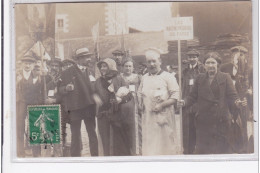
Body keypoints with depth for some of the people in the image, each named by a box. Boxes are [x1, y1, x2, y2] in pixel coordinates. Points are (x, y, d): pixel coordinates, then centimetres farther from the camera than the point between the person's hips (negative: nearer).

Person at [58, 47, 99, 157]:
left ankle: (95, 155, 16)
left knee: (92, 134, 9)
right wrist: (66, 88, -21)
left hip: (89, 106, 4)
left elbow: (92, 87, 16)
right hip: (75, 108, -4)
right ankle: (75, 156, 5)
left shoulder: (89, 71, 13)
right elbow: (60, 89, 0)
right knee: (75, 135, -1)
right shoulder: (67, 73, 1)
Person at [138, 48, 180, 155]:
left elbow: (175, 95, -8)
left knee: (165, 143, -1)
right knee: (149, 144, 1)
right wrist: (140, 104, 9)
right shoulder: (144, 78, 15)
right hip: (148, 116, 4)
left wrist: (162, 105, -17)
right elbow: (140, 93, 28)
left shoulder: (168, 77, -2)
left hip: (163, 116, -4)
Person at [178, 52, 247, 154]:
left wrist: (237, 102, -21)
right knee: (202, 149, 3)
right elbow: (193, 96, 10)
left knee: (223, 147, -1)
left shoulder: (225, 77, 5)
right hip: (203, 121, 2)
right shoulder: (200, 78, 13)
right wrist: (185, 102, -9)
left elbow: (232, 96, 0)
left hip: (221, 120, -2)